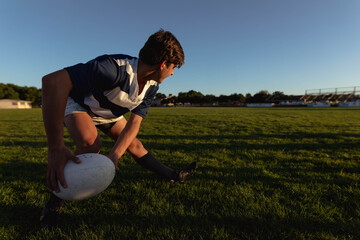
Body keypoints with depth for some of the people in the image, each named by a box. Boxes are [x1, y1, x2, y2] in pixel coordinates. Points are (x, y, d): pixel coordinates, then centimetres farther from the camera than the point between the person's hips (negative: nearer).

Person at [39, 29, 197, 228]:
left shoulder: (152, 86, -17)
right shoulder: (116, 69, -42)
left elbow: (135, 122, -20)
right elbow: (53, 81, -49)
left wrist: (114, 155, -36)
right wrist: (56, 148, -52)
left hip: (109, 113, 6)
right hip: (78, 103, -5)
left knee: (135, 145, 1)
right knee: (90, 143, -33)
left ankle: (173, 176, 18)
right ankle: (54, 201, -7)